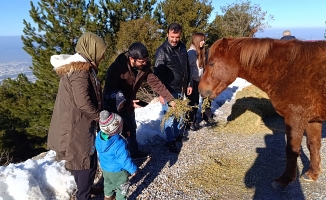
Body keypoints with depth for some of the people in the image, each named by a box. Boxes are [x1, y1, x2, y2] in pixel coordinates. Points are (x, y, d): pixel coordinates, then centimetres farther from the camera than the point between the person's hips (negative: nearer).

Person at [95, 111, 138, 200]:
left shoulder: (99, 136, -18)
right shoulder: (119, 143, -40)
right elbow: (125, 160, -29)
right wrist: (133, 169, -12)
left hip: (104, 167, 7)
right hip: (117, 171, -7)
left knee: (108, 183, 34)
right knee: (122, 187, 21)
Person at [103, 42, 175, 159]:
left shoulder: (144, 66, -16)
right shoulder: (116, 67, -33)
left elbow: (155, 82, -10)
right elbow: (110, 92, -29)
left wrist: (170, 99, -15)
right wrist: (128, 102, -37)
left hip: (128, 103, 6)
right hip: (113, 105, -6)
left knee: (131, 129, 23)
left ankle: (134, 152, 45)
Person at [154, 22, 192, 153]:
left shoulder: (182, 47, 5)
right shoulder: (162, 51, -15)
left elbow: (187, 68, 15)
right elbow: (157, 73, -16)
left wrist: (188, 84, 13)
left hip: (181, 89, 7)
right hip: (169, 91, -7)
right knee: (170, 117, 2)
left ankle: (177, 134, 40)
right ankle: (170, 141, 20)